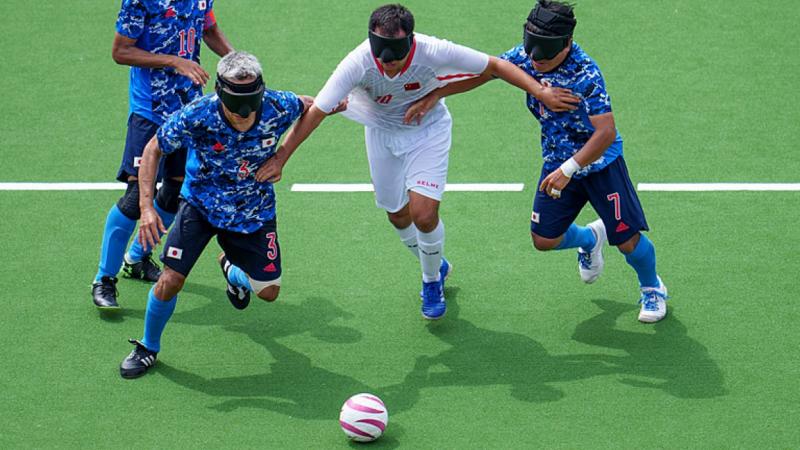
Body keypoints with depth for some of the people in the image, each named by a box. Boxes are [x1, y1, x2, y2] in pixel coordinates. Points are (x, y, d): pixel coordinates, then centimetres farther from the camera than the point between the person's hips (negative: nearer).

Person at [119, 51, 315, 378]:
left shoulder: (278, 108, -26)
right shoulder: (197, 116, -30)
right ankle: (148, 348, 16)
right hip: (201, 203, -2)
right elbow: (154, 149, -14)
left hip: (254, 211, 2)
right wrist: (146, 206, -23)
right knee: (170, 283, -13)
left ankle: (231, 269, 42)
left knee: (268, 291, 6)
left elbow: (309, 106, 0)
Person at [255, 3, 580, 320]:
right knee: (398, 217, 12)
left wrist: (541, 92, -27)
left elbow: (495, 66, -22)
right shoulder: (358, 63, -34)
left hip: (428, 130, -2)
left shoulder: (433, 52, -35)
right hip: (382, 131, 2)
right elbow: (316, 111, -27)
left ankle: (432, 281, 17)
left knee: (424, 214, -14)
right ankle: (437, 267, 44)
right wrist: (280, 158, -26)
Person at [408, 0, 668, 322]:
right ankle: (590, 238, 39)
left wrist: (569, 169, -41)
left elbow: (606, 131, -35)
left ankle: (652, 289, 28)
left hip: (600, 161, -5)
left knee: (626, 239, -5)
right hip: (558, 162, 6)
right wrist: (435, 94, -4)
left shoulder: (585, 74, -30)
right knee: (544, 240, 4)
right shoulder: (525, 55, -12)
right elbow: (483, 70, 1)